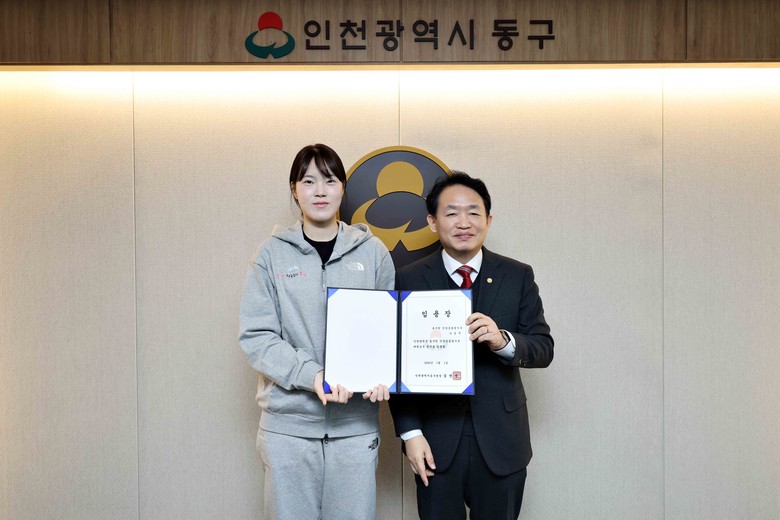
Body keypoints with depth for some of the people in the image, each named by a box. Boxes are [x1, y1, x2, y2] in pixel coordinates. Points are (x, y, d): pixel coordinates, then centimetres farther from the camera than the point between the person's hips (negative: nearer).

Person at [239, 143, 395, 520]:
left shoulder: (372, 252, 5)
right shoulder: (273, 253, 2)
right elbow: (255, 335, -4)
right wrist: (312, 375, -18)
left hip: (356, 422, 1)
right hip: (288, 422, -1)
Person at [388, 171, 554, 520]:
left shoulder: (517, 276, 1)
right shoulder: (410, 280, -2)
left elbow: (544, 349, -2)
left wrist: (503, 340, -23)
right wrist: (410, 432, -9)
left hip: (500, 440, 1)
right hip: (436, 441, -1)